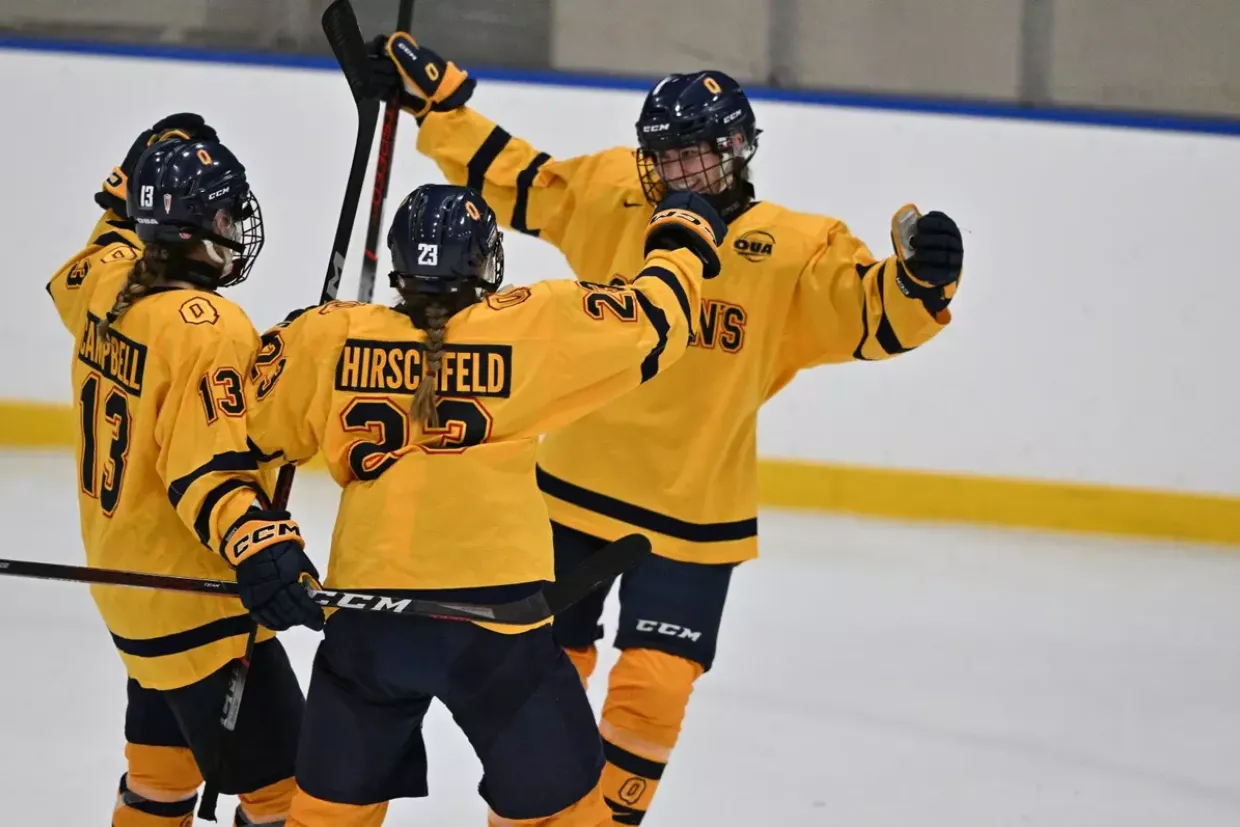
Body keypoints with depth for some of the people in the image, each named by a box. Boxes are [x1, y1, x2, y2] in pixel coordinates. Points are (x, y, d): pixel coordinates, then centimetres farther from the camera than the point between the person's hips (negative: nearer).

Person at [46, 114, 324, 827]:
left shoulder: (106, 285, -1)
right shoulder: (206, 329, -25)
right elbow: (207, 465, -31)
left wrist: (131, 193, 22)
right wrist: (257, 547, -41)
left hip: (125, 576, 10)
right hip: (197, 604, -10)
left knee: (163, 764, 24)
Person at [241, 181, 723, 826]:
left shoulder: (332, 337, 0)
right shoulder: (530, 326, -6)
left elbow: (251, 427, 6)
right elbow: (650, 322, 1)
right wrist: (682, 239, 19)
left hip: (365, 613, 2)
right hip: (491, 611, -2)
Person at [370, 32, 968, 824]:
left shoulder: (796, 252, -12)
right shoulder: (606, 195, -3)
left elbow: (875, 317, -18)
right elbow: (508, 174, 8)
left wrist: (921, 277, -39)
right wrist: (433, 93, 6)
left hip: (693, 514, -3)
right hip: (575, 489, 3)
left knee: (651, 689, -9)